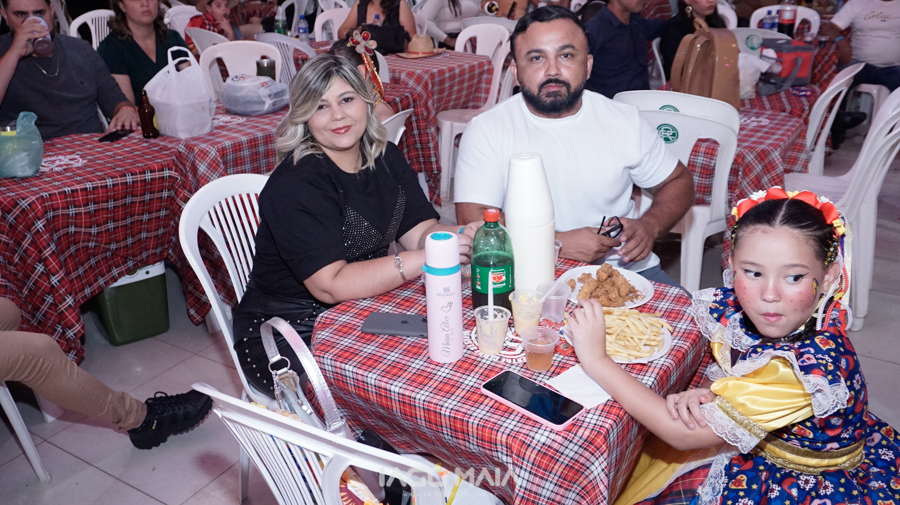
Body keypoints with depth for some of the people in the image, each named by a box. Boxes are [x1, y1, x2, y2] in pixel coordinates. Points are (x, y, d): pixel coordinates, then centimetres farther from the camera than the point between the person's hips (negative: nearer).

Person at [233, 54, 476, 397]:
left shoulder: (385, 157, 4)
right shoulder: (295, 185, -19)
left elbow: (421, 231, -3)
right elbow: (331, 286, -26)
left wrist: (465, 236, -25)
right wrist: (423, 259, -33)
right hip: (289, 335, -6)